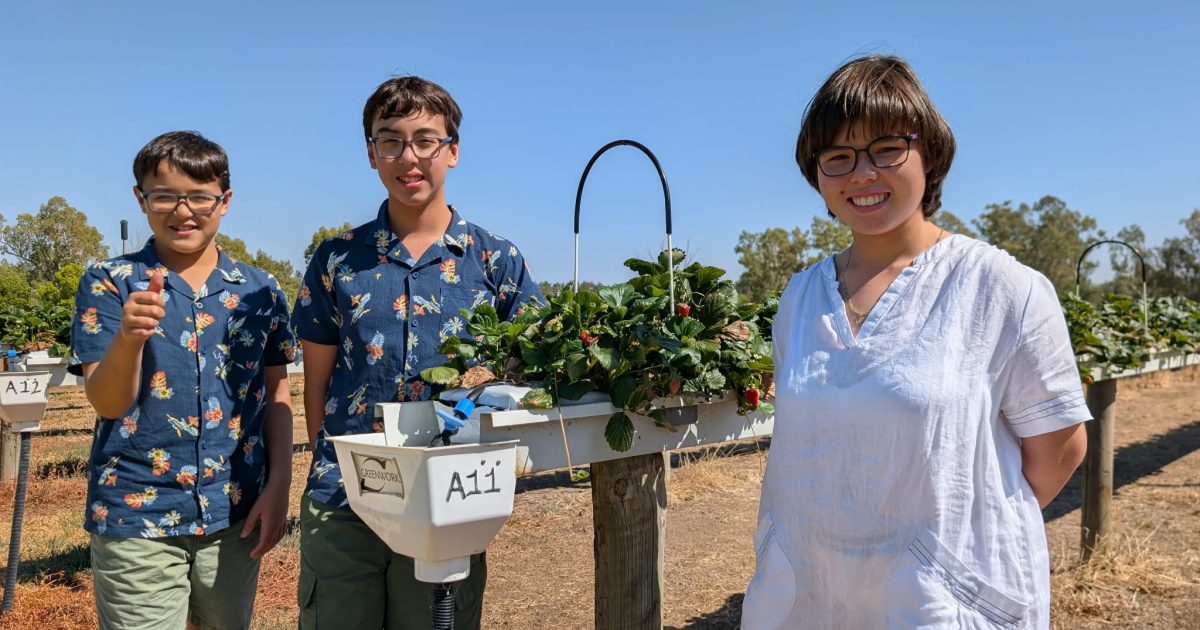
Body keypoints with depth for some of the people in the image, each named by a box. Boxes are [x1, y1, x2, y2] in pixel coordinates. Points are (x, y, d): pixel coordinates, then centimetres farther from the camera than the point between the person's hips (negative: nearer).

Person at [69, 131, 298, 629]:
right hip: (137, 515, -2)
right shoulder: (109, 284, -3)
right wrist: (128, 338, -30)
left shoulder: (259, 291, 3)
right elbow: (108, 403, -10)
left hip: (237, 513, 3)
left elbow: (276, 393, 7)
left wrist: (279, 485, -2)